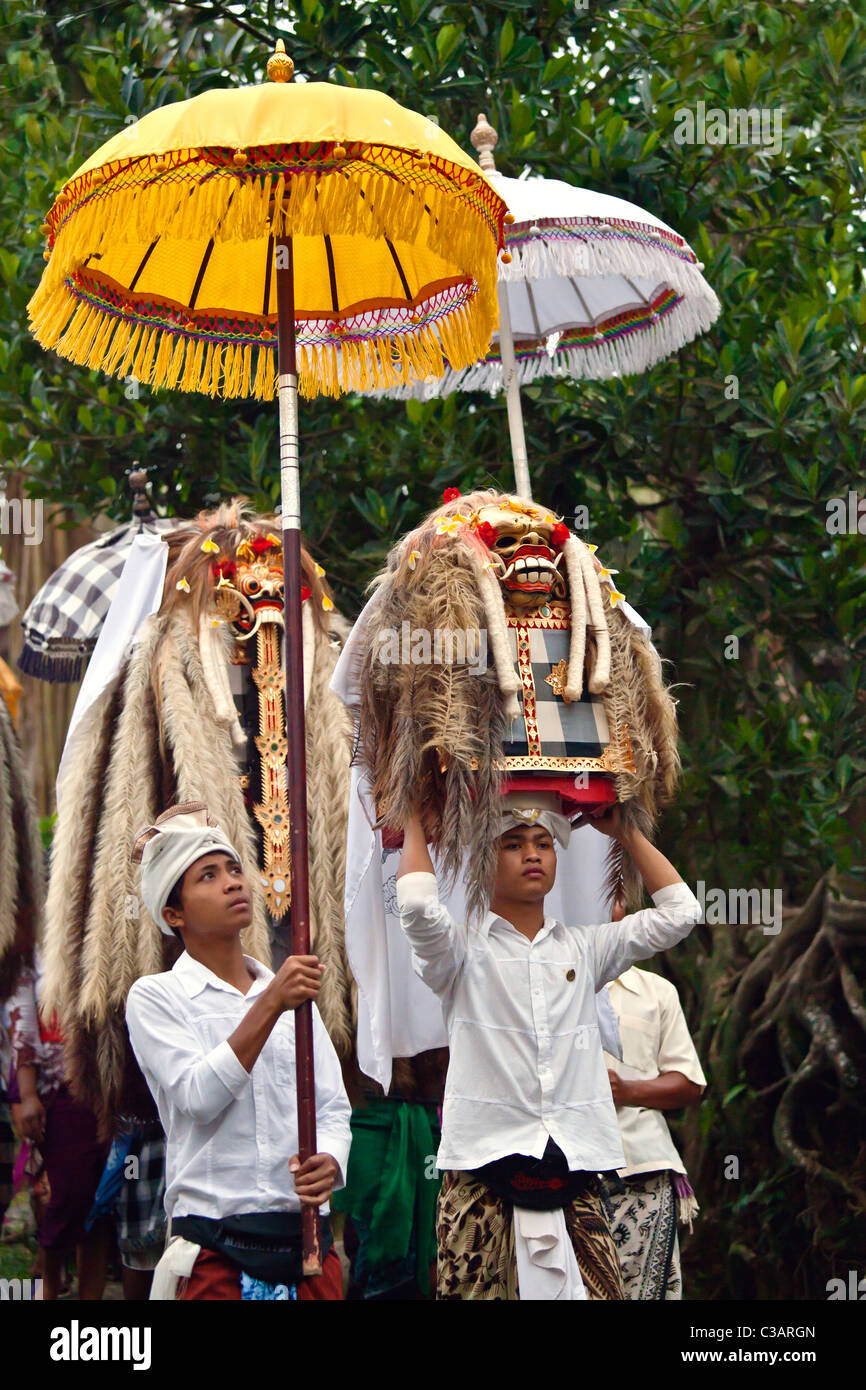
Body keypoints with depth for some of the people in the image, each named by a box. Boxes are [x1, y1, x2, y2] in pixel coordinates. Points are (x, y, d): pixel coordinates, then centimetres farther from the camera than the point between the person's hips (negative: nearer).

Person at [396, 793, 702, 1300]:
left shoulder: (583, 949, 17)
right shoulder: (463, 950, 5)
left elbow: (679, 911, 13)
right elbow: (418, 905, -16)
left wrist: (626, 833, 18)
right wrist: (416, 827, 1)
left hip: (575, 1171, 3)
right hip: (485, 1165, -3)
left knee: (597, 1293, -6)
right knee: (480, 1291, -9)